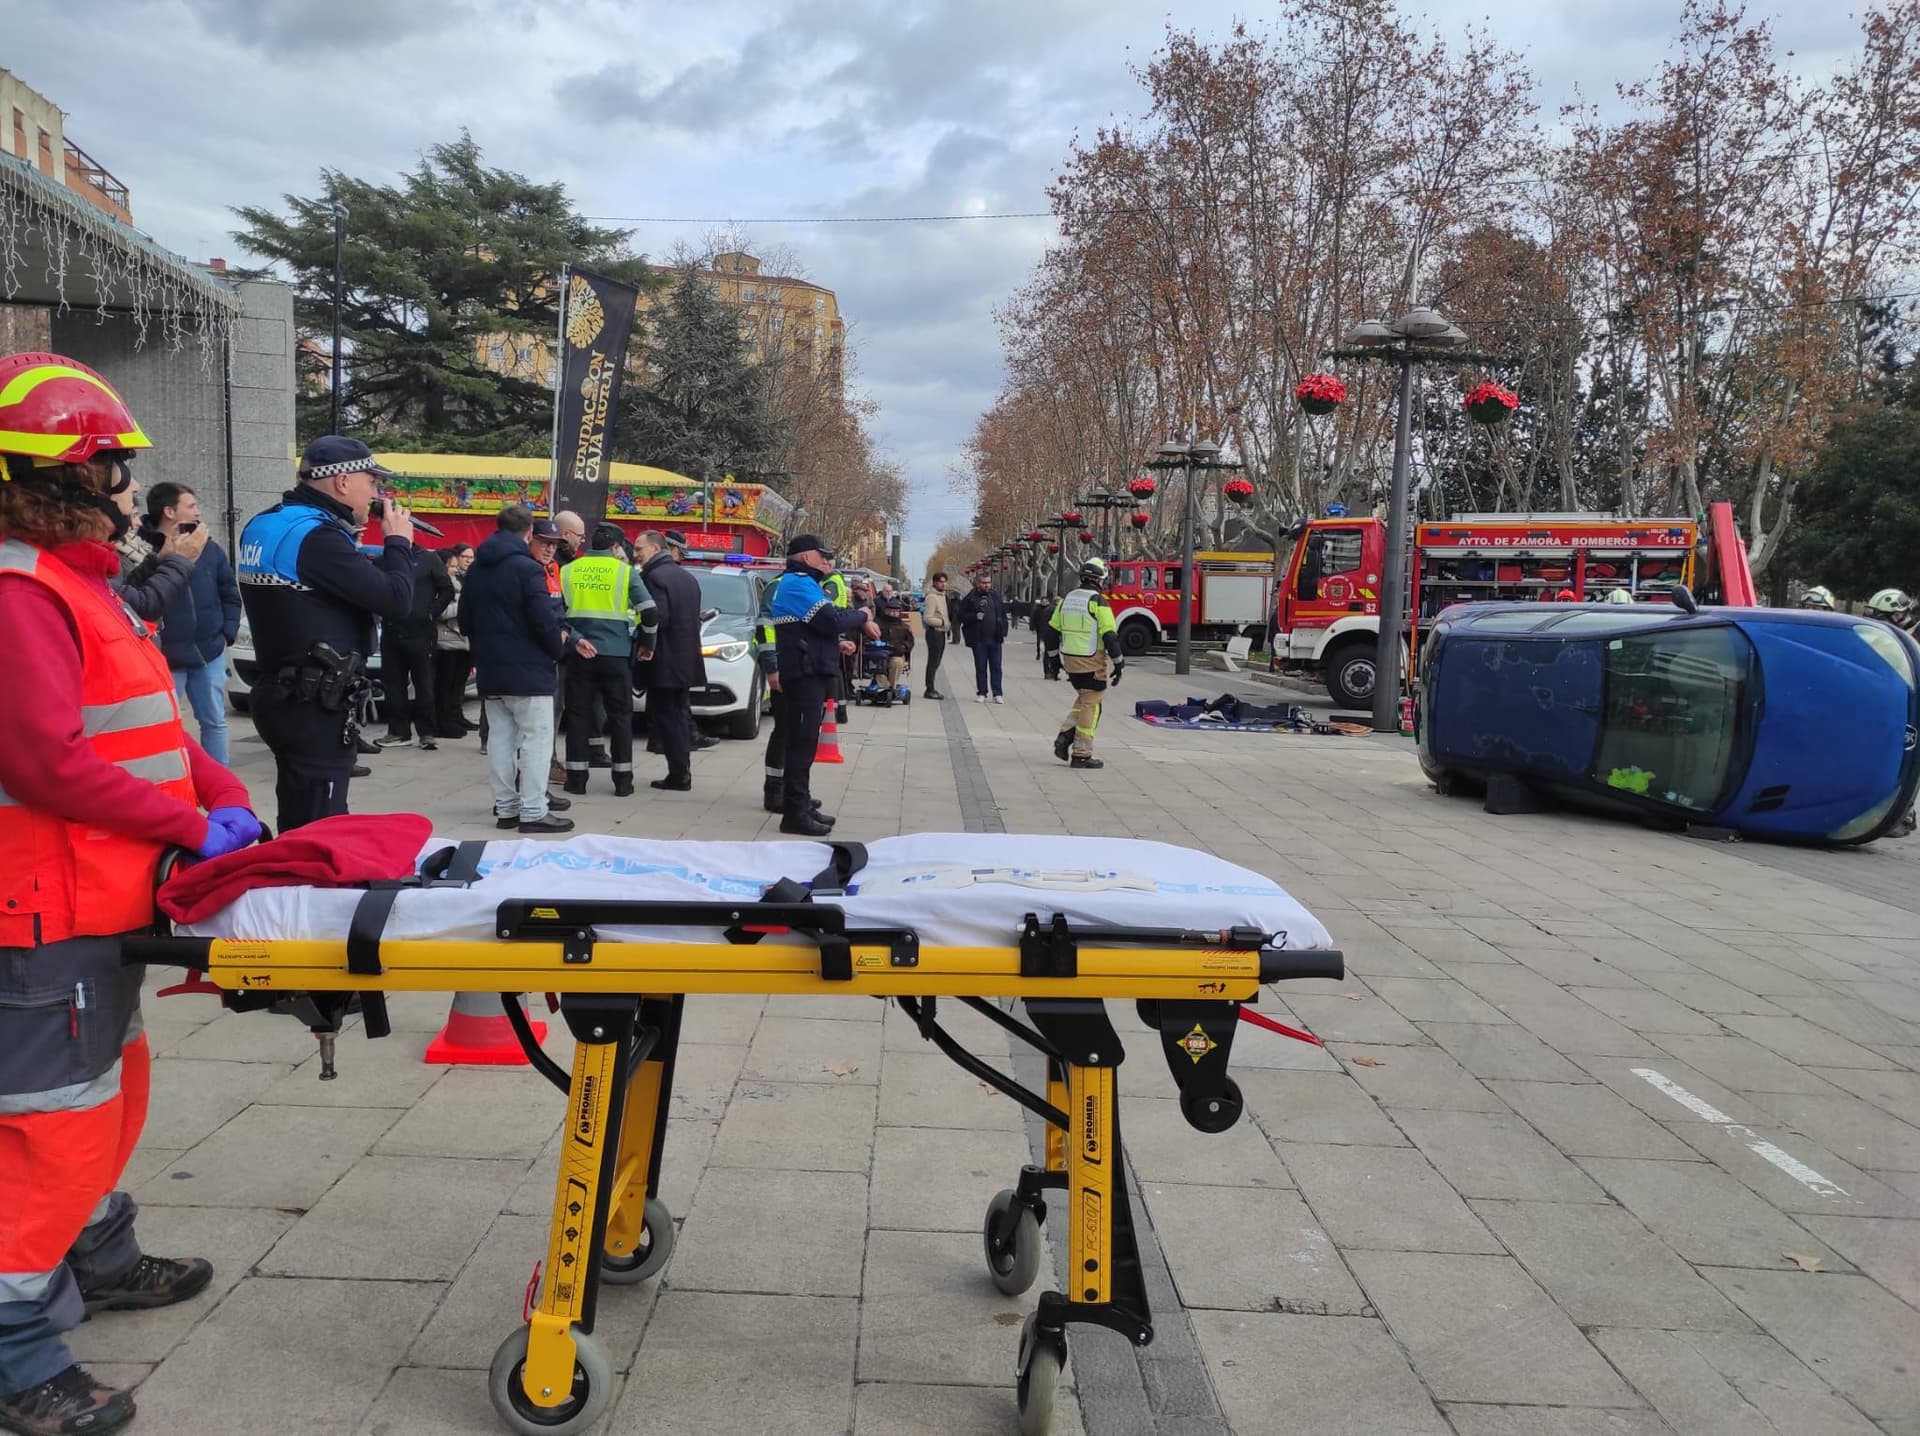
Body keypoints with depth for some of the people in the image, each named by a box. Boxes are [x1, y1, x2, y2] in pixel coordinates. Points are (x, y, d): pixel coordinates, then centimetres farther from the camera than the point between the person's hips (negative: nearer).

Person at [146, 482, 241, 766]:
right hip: (164, 658, -5)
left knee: (214, 721, 14)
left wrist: (228, 632, 3)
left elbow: (230, 593, 11)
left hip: (210, 653, 5)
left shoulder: (208, 547, 4)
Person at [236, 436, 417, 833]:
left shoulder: (265, 526, 11)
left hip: (283, 694, 10)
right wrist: (398, 541, -4)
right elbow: (395, 600, -20)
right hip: (316, 706, -10)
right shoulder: (317, 535, -19)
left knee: (299, 822, 20)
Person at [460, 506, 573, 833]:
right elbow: (545, 621, -18)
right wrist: (556, 652, -2)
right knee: (536, 739, -4)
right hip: (528, 670, -7)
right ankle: (533, 812, -6)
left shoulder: (476, 569, 12)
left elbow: (465, 621, 16)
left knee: (500, 739, 11)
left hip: (490, 671, 8)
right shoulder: (527, 568, -13)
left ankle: (505, 808, 14)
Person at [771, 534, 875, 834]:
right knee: (802, 741, -11)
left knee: (803, 740, 16)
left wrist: (861, 623, 1)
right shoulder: (797, 584, -14)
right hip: (804, 673, -11)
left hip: (811, 672, 11)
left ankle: (800, 804, 25)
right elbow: (830, 621, -23)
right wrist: (861, 616, -5)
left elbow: (830, 618, 19)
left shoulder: (805, 583, 20)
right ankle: (795, 813, -10)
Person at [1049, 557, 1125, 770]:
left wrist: (1056, 658, 23)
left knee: (1082, 699, 23)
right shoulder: (1098, 602, -14)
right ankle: (1081, 754, 4)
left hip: (1069, 660, 7)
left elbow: (1053, 631, 13)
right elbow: (1110, 636, -16)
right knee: (1091, 705, 2)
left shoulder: (1066, 600, 7)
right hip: (1092, 663, -7)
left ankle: (1064, 737, 9)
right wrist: (1118, 664, -10)